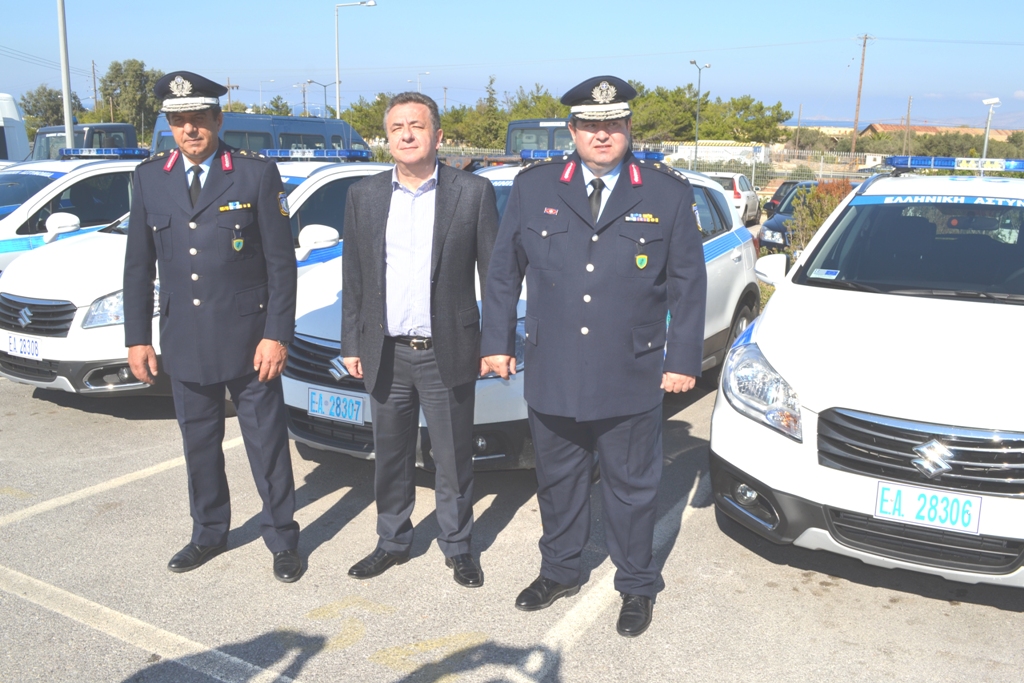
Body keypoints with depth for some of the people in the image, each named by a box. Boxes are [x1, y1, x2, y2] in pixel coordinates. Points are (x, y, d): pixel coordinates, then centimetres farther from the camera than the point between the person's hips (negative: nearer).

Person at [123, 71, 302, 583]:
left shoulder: (257, 174, -7)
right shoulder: (149, 178, 5)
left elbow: (281, 263, -8)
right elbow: (138, 266, 8)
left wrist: (276, 334, -13)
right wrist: (137, 338, 4)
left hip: (248, 340, -4)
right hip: (184, 342, 4)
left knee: (267, 442, 6)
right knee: (198, 443, 16)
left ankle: (282, 539, 22)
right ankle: (209, 533, 34)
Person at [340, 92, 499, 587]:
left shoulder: (474, 193, -3)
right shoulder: (363, 196, 6)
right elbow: (353, 278, 10)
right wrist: (351, 344, 7)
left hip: (448, 353, -3)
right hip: (386, 354, 3)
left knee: (453, 459, 9)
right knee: (390, 456, 15)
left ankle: (458, 547, 28)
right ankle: (392, 542, 33)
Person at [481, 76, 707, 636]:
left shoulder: (668, 194, 0)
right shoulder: (533, 188, 2)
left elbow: (688, 285, 2)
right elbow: (503, 271, 7)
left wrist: (684, 359, -1)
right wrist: (497, 342, 5)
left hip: (631, 380, -1)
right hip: (551, 375, 2)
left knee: (632, 489, 12)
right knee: (557, 482, 17)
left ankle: (637, 586, 32)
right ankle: (559, 572, 39)